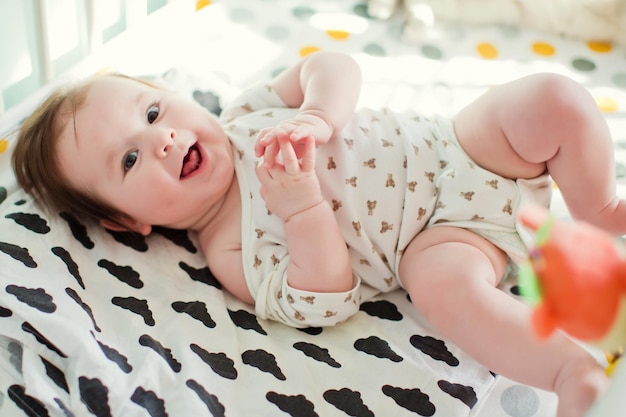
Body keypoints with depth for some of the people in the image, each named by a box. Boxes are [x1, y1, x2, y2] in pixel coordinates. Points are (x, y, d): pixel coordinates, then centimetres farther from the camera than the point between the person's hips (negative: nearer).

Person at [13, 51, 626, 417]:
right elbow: (323, 303, -20)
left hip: (458, 147, 5)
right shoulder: (230, 252, -10)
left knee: (555, 99, -17)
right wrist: (302, 209, -34)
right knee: (441, 281, -40)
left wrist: (317, 116, -21)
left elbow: (330, 67, 1)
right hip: (441, 235, -5)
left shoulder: (244, 117, 3)